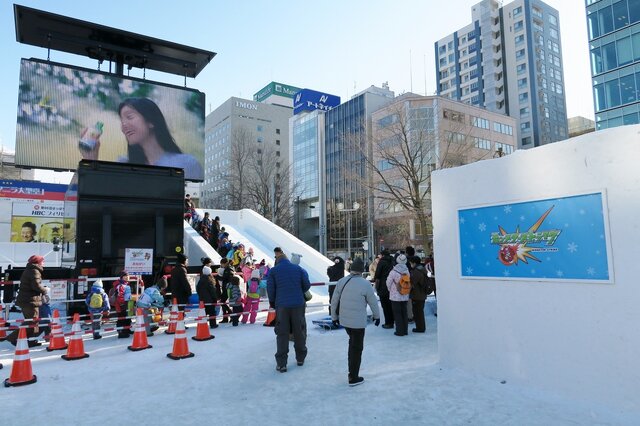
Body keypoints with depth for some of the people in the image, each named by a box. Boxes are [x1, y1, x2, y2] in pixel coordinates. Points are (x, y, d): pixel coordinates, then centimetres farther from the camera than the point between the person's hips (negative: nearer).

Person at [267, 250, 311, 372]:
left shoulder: (273, 271, -1)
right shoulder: (298, 268, 4)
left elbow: (270, 289, -2)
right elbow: (307, 285, 2)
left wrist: (272, 303, 14)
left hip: (281, 306, -1)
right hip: (298, 305, 1)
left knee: (282, 334, 5)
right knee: (299, 332, 14)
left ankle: (281, 363, 4)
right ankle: (301, 358, 25)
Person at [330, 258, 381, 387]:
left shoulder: (341, 282, -2)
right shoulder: (365, 284, -14)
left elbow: (334, 301, 4)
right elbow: (373, 302, -5)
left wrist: (334, 316, 17)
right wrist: (376, 316, 12)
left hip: (344, 320, 5)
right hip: (358, 322, -5)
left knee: (352, 343, 26)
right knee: (357, 348, 7)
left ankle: (352, 372, 32)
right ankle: (353, 378, 16)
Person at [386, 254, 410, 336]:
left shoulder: (393, 272, -18)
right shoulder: (407, 271, -6)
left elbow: (388, 283, -8)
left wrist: (390, 290, 12)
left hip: (395, 296, -4)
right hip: (405, 296, 4)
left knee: (397, 314, 5)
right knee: (404, 313, 15)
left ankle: (400, 331, 7)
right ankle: (405, 330, 21)